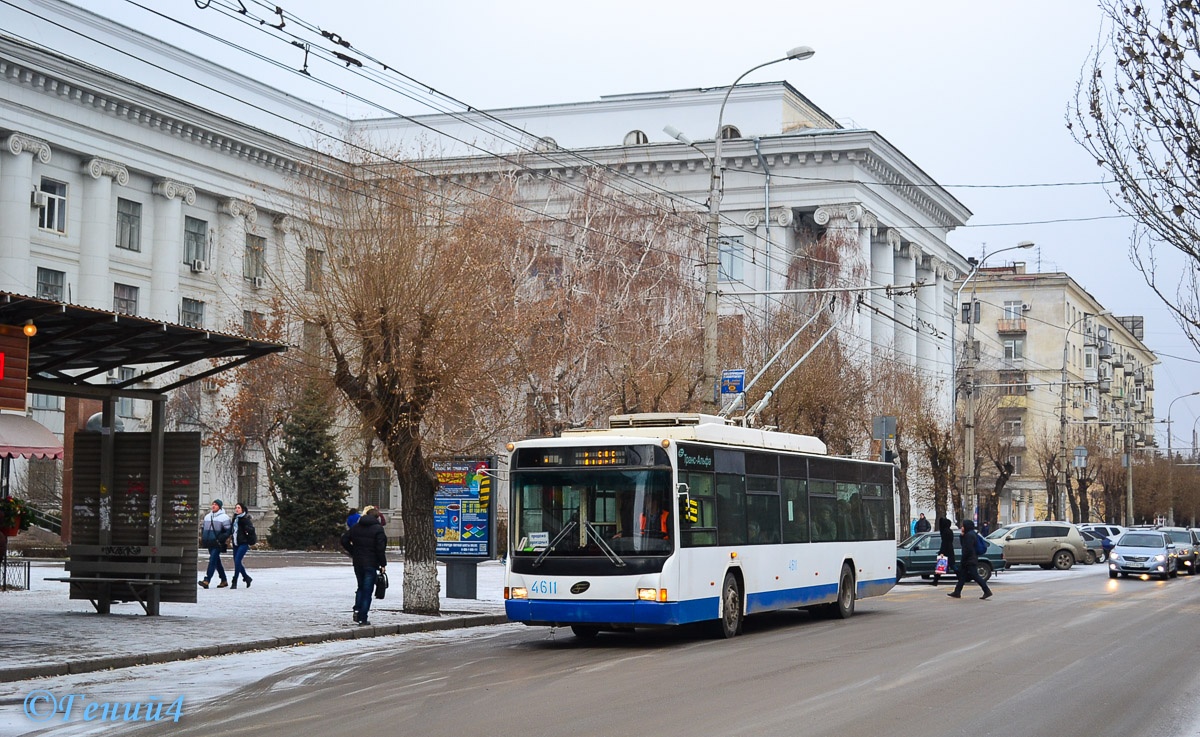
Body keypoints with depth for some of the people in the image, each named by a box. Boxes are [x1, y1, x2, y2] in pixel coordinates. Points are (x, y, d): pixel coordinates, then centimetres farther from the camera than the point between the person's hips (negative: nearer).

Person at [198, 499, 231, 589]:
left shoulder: (224, 517, -4)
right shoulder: (207, 516, 16)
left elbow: (228, 531, -6)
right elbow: (203, 528, 26)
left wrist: (220, 539, -15)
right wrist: (202, 538, 12)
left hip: (217, 544, -7)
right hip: (209, 543, 7)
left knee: (212, 561, -14)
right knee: (217, 562, 12)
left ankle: (206, 580, -21)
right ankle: (224, 581, 21)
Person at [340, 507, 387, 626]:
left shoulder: (356, 527, 6)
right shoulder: (378, 529, -9)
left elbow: (344, 539, 4)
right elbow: (380, 548, -14)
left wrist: (352, 552, 12)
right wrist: (383, 564, -7)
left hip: (358, 563, 5)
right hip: (371, 564, -5)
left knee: (361, 588, 21)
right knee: (368, 590, 1)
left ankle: (357, 610, 4)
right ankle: (363, 618, -1)